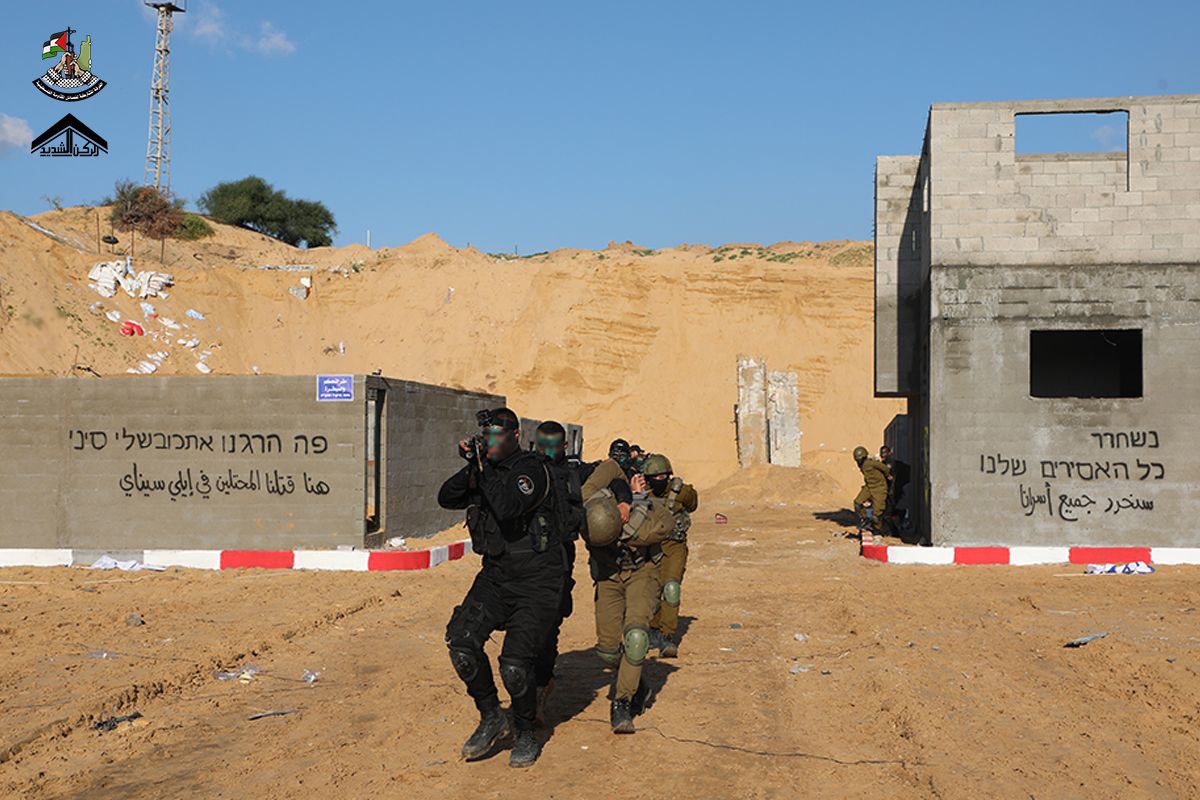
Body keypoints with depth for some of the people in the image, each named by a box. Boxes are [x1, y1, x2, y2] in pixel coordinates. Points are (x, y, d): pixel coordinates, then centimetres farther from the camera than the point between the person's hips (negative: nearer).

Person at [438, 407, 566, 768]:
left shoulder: (530, 468, -13)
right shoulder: (484, 469, 9)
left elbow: (509, 509, -29)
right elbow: (446, 499, 1)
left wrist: (484, 471, -23)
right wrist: (469, 469, -14)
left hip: (537, 581, -6)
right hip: (495, 576, 6)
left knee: (515, 663, -15)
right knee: (461, 641, -13)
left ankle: (525, 733, 13)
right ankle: (491, 718, 8)